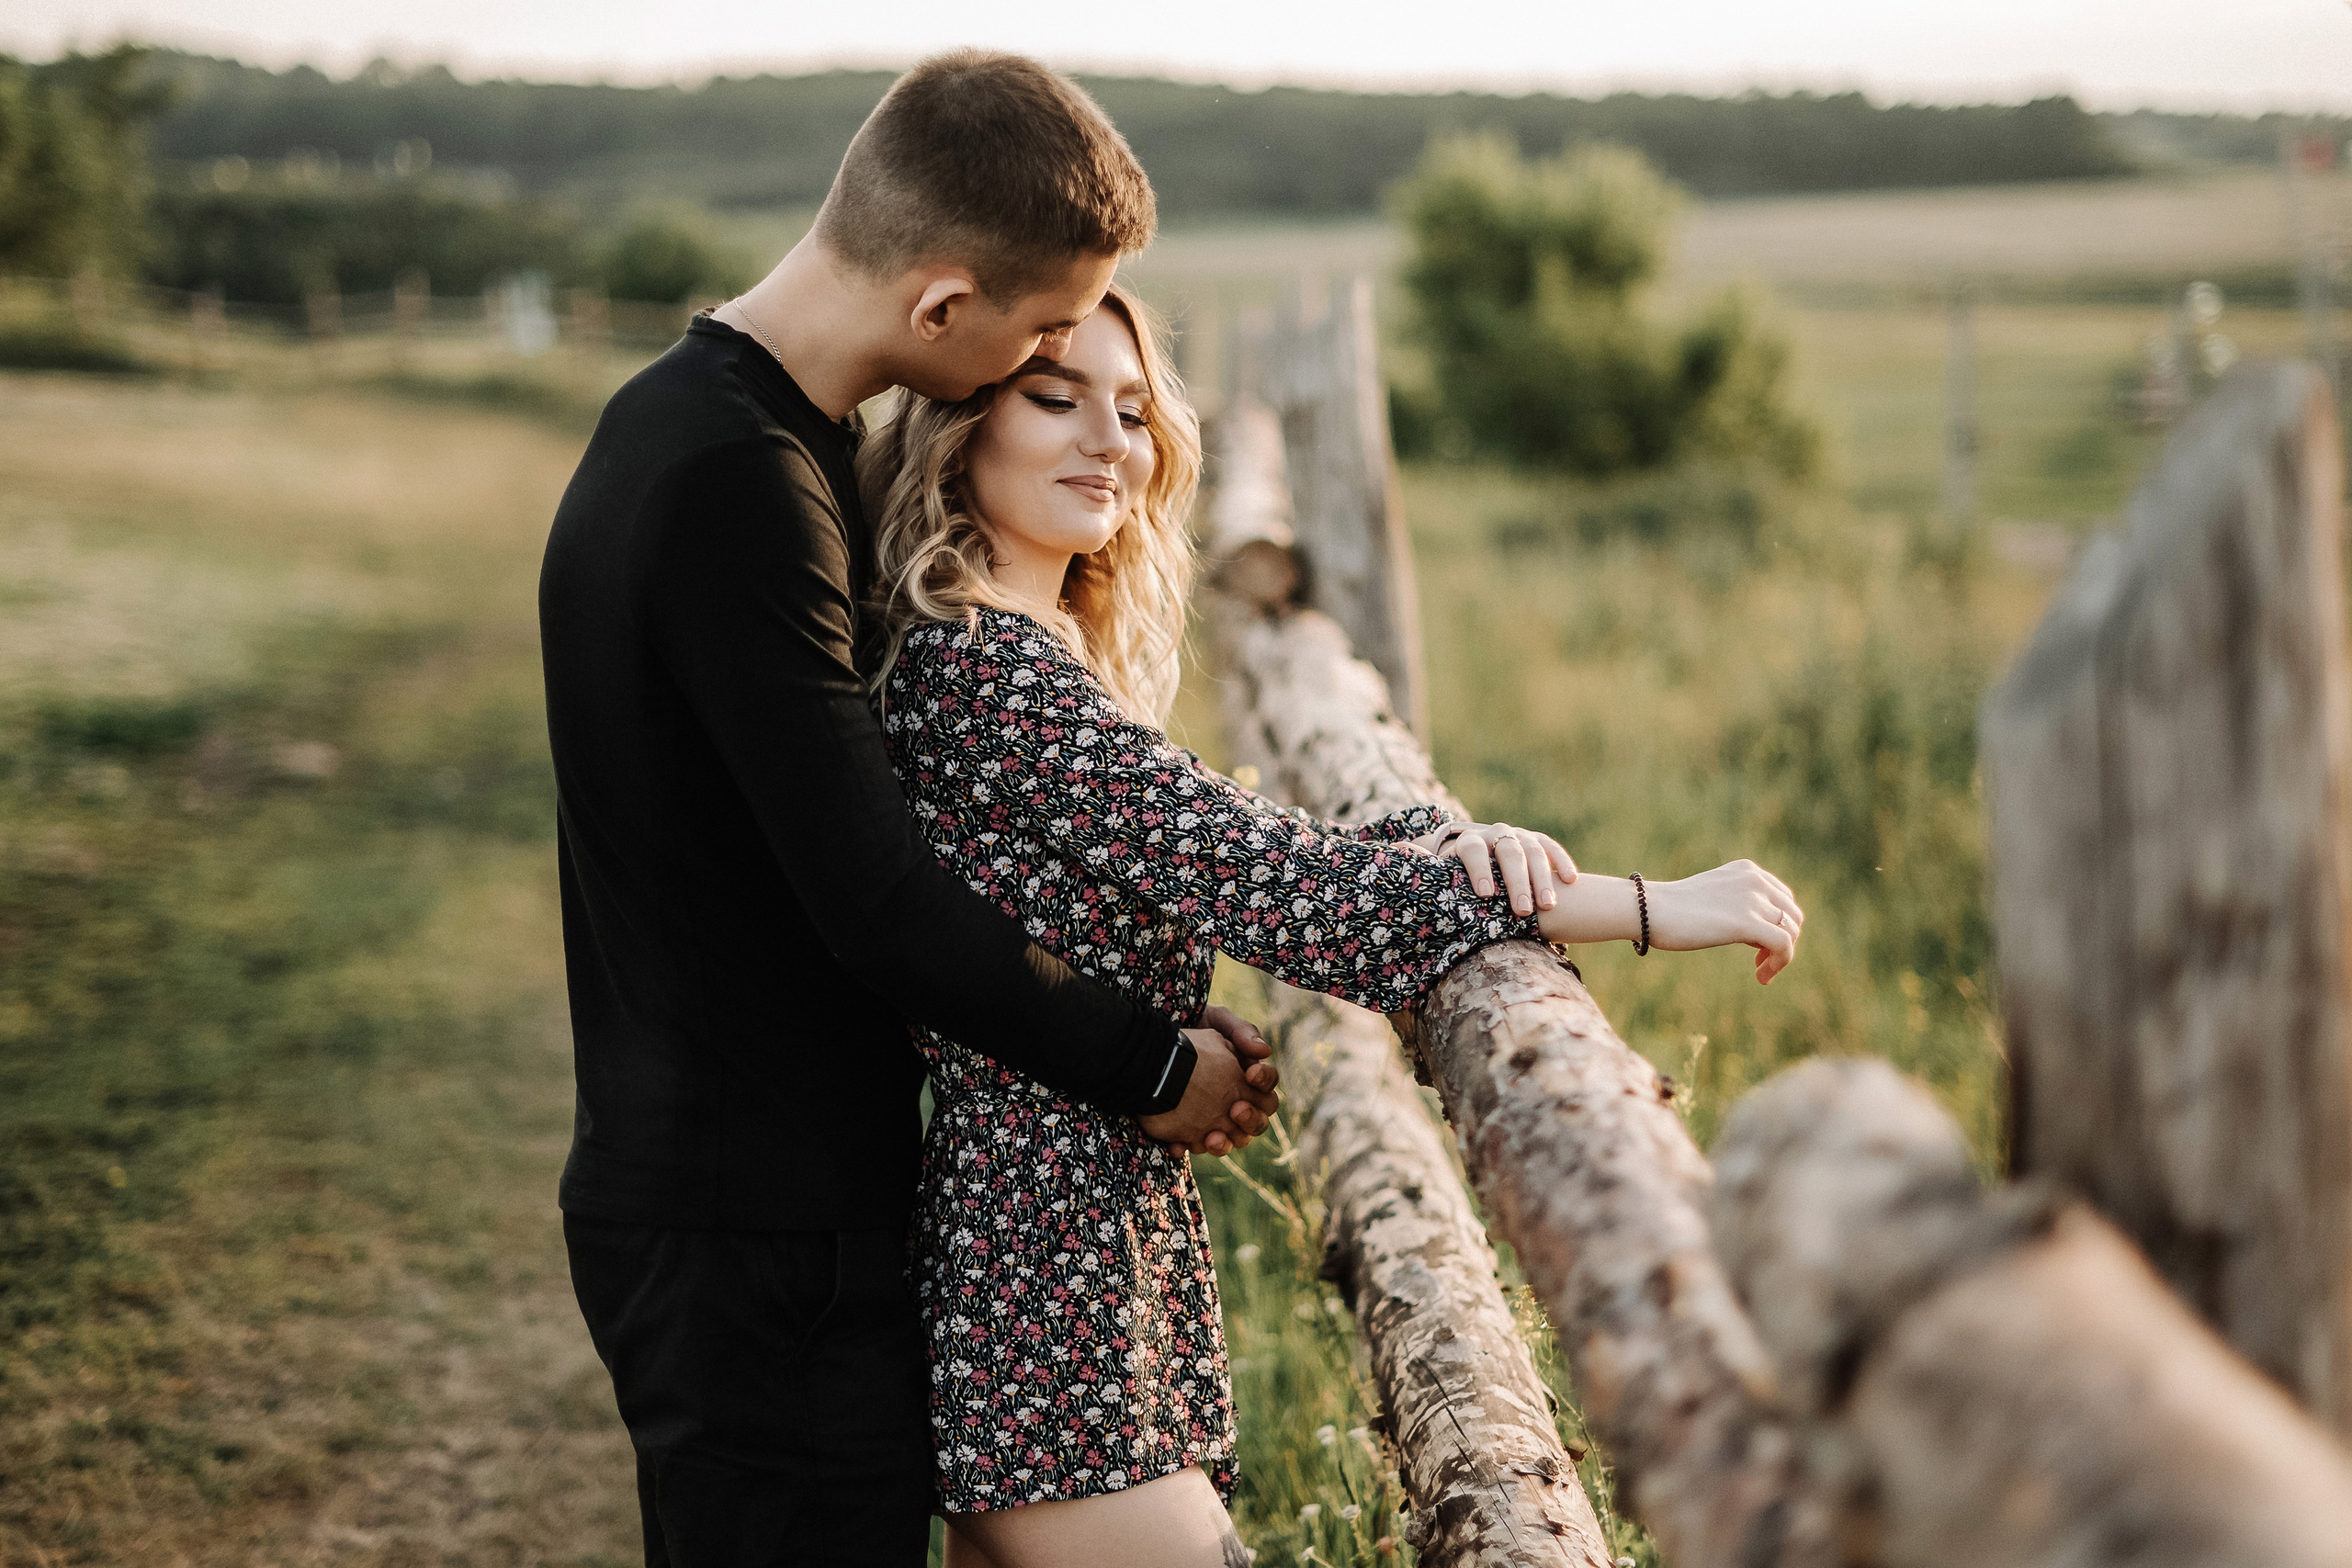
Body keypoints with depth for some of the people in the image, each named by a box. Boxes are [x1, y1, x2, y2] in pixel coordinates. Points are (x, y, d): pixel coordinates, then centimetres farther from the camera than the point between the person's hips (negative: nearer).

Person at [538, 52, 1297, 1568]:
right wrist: (1152, 1065, -11)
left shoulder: (696, 417, 10)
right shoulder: (739, 487, -23)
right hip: (767, 1237, -10)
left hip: (695, 1196, 10)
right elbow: (871, 896, -24)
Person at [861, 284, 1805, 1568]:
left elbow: (1206, 843, 11)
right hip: (1044, 1303, -10)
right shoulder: (975, 668, -17)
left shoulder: (1046, 660, 15)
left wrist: (1448, 842, -9)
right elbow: (1241, 874, -23)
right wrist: (1646, 910, -22)